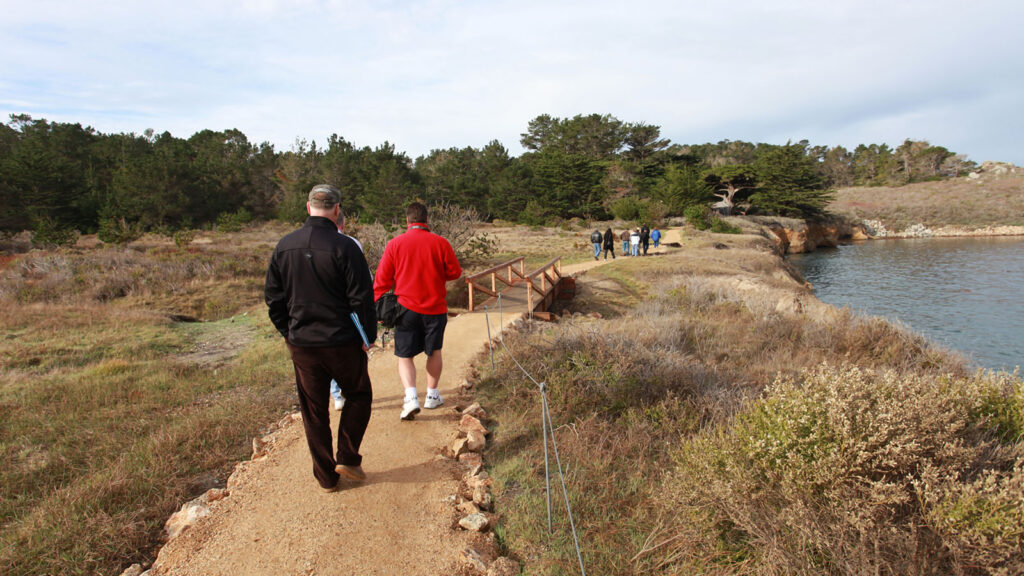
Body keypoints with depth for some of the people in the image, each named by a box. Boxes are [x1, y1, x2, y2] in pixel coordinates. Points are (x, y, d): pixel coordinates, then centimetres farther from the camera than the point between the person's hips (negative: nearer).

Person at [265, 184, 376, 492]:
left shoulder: (284, 246, 2)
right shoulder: (345, 246, -15)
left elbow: (273, 296, 8)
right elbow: (361, 298, -15)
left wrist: (287, 331, 17)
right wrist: (368, 336, -4)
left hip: (301, 344, 4)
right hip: (342, 342, -4)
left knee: (313, 410, 14)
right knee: (358, 395, 18)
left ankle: (326, 476, 24)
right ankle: (347, 458, 14)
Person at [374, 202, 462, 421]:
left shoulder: (395, 244, -4)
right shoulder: (440, 243, -4)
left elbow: (382, 279, -2)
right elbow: (455, 272, 4)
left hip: (406, 308, -1)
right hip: (435, 308, 1)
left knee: (405, 356, 8)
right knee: (434, 352, 19)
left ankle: (411, 397, -10)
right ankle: (432, 395, 26)